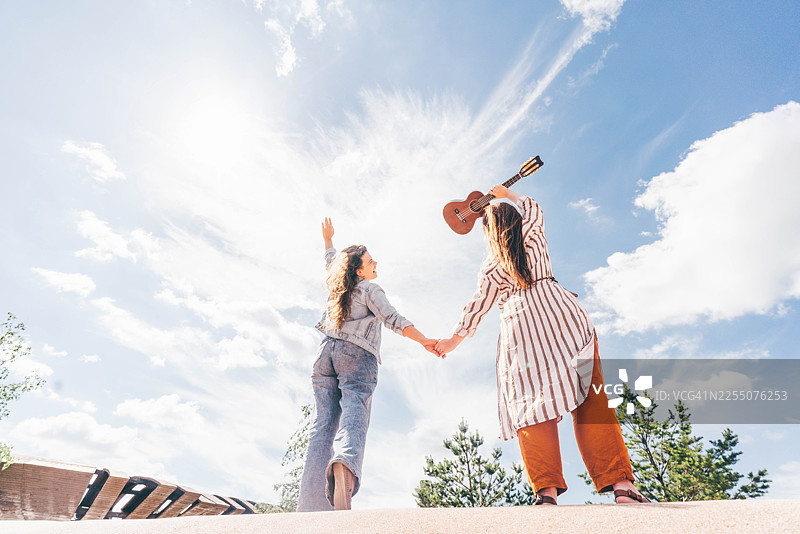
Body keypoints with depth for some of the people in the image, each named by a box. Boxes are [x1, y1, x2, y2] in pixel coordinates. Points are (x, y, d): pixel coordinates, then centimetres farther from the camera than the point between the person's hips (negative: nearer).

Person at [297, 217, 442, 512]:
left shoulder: (337, 287, 22)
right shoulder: (370, 290, 5)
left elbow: (331, 261, 43)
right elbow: (392, 318, -9)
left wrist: (327, 238, 60)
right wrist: (423, 340, -16)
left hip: (326, 351, 5)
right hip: (357, 355, -5)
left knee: (324, 422, -4)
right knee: (354, 414, -20)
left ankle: (312, 504, -14)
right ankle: (345, 463, -50)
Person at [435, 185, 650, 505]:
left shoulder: (490, 265, 15)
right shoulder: (534, 235, 18)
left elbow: (479, 305, 17)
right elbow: (531, 207, 40)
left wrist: (454, 339, 28)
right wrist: (506, 194, 53)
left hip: (518, 321, -1)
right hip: (557, 310, 1)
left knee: (532, 400, -5)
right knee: (588, 396, -5)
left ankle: (547, 489, -14)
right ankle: (620, 482, -13)